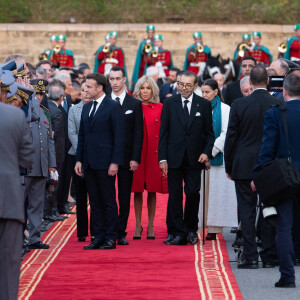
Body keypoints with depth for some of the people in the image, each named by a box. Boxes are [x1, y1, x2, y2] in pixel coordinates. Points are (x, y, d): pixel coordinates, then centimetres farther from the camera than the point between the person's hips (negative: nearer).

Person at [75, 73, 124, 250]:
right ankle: (99, 237, 15)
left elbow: (119, 136, -10)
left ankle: (111, 238, 4)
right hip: (89, 163, 7)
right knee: (95, 202, 10)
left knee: (108, 202, -1)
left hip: (105, 163, -7)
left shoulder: (113, 106, -7)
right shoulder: (87, 108, 15)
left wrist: (115, 162, -15)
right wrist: (79, 160, 12)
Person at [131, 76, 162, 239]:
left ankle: (151, 226, 13)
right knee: (137, 190, 3)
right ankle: (138, 225, 11)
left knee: (152, 190, 4)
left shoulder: (160, 108, 4)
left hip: (154, 154, 0)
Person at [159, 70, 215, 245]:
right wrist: (162, 158, -3)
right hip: (174, 157, 0)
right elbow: (163, 133, 4)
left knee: (193, 194, 0)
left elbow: (209, 133, 8)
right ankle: (177, 232, 4)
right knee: (175, 195, 0)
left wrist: (206, 152, -7)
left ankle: (191, 229, 17)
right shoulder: (170, 104, 5)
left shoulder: (204, 105, 5)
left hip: (194, 158, 0)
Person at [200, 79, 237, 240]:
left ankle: (214, 229, -4)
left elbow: (225, 134, -6)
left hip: (217, 156, -4)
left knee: (215, 191, -4)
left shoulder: (224, 109, 0)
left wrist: (210, 151, -12)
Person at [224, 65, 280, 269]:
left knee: (247, 210, 2)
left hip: (244, 166, -1)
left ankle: (250, 257, -2)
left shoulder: (239, 105, -7)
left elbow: (231, 138, -3)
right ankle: (269, 256, 10)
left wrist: (229, 167, 7)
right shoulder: (279, 105, -4)